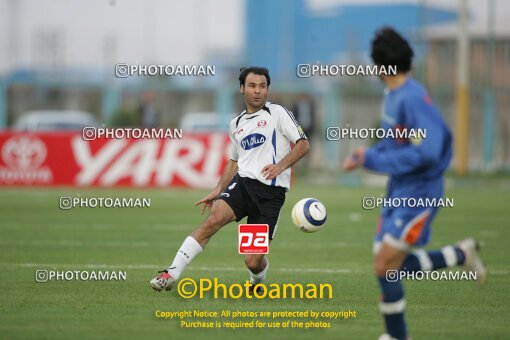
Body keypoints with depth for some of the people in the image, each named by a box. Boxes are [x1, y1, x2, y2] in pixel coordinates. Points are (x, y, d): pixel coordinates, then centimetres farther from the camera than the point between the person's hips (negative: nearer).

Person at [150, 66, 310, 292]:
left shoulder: (278, 113, 2)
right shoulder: (237, 123, 19)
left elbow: (303, 145, -4)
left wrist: (281, 165, -19)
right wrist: (218, 190, 19)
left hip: (271, 191, -4)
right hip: (242, 182, 4)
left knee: (253, 261, -9)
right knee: (214, 219, -27)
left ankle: (258, 282, 29)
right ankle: (172, 274, -28)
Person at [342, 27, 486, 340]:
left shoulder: (413, 98, -22)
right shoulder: (393, 95, 7)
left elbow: (425, 153, -27)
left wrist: (372, 160, -23)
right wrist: (365, 157, 5)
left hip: (419, 193, -9)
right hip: (399, 190, 9)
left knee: (385, 267, -8)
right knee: (390, 266, 12)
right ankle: (461, 255, 25)